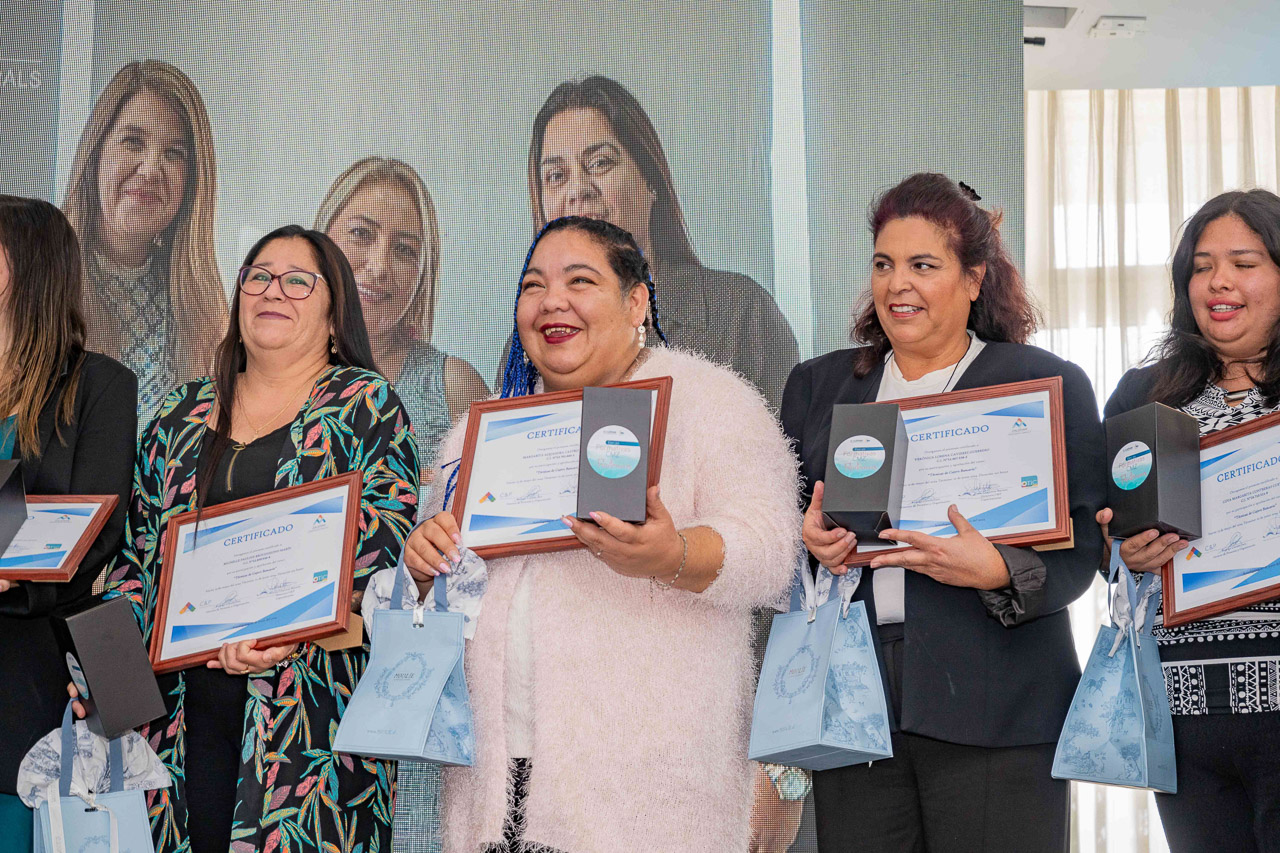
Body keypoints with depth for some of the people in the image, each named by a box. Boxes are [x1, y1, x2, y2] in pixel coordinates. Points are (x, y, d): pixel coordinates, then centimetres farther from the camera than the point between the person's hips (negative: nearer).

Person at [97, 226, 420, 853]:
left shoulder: (366, 406, 4)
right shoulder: (182, 413, 18)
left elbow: (384, 536, -9)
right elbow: (134, 548, 19)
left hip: (312, 703, -4)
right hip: (182, 699, 4)